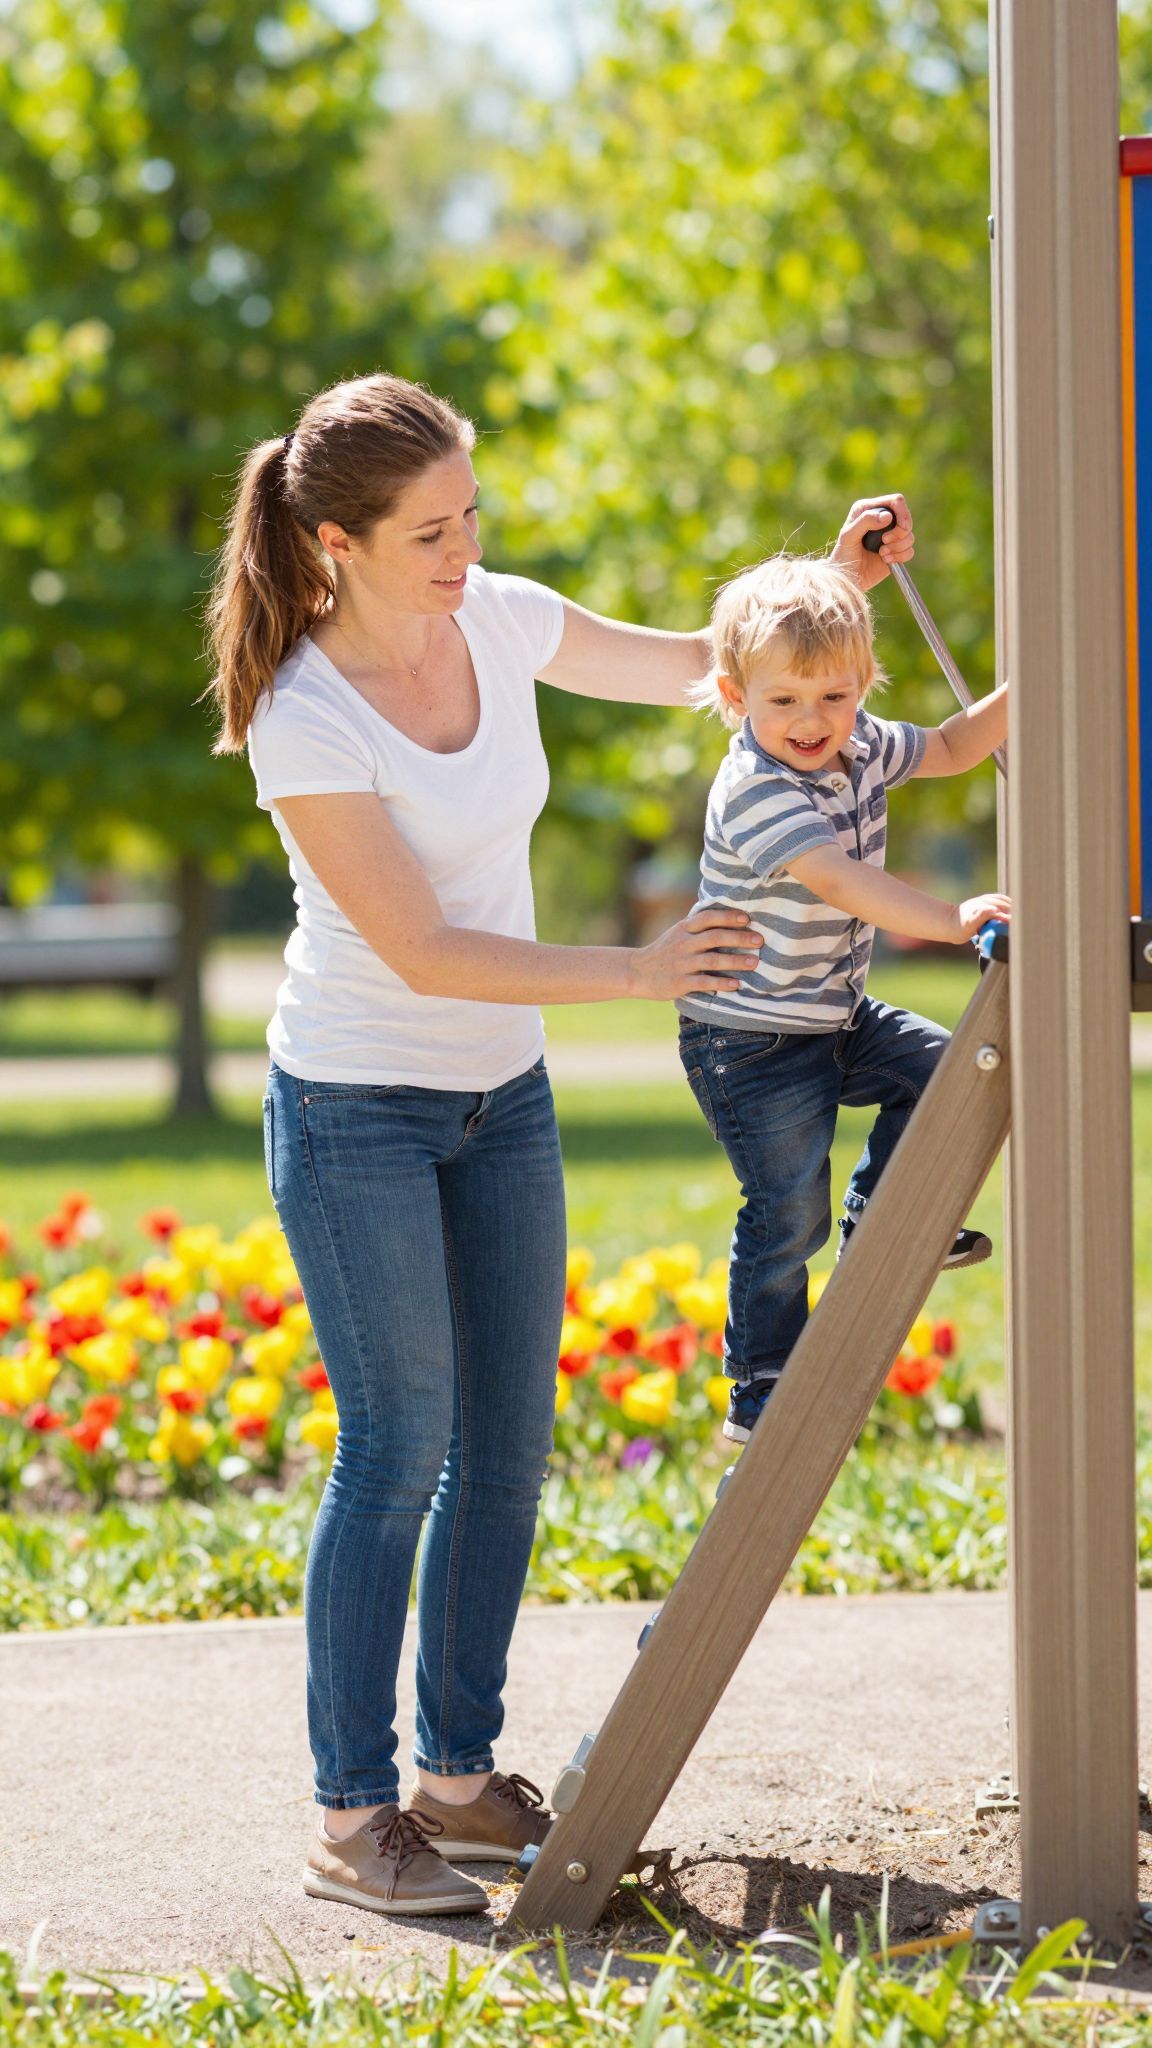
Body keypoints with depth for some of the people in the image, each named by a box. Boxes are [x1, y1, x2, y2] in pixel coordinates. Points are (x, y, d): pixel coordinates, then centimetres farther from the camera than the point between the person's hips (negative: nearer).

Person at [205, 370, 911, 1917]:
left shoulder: (499, 622, -5)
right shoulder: (303, 724, -22)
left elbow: (687, 665, 12)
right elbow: (423, 954, -23)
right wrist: (637, 971, -27)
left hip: (501, 1095, 7)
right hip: (356, 1109, -6)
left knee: (509, 1439, 9)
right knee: (400, 1450, -7)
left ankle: (459, 1772, 21)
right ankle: (352, 1819, 3)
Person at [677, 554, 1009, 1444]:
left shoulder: (861, 745, -2)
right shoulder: (755, 793, -28)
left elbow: (948, 750, 16)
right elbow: (839, 879, -40)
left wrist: (1018, 696, -1)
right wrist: (951, 920, -50)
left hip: (835, 1013, 8)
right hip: (750, 1042, -8)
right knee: (788, 1214, -4)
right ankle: (761, 1396, 8)